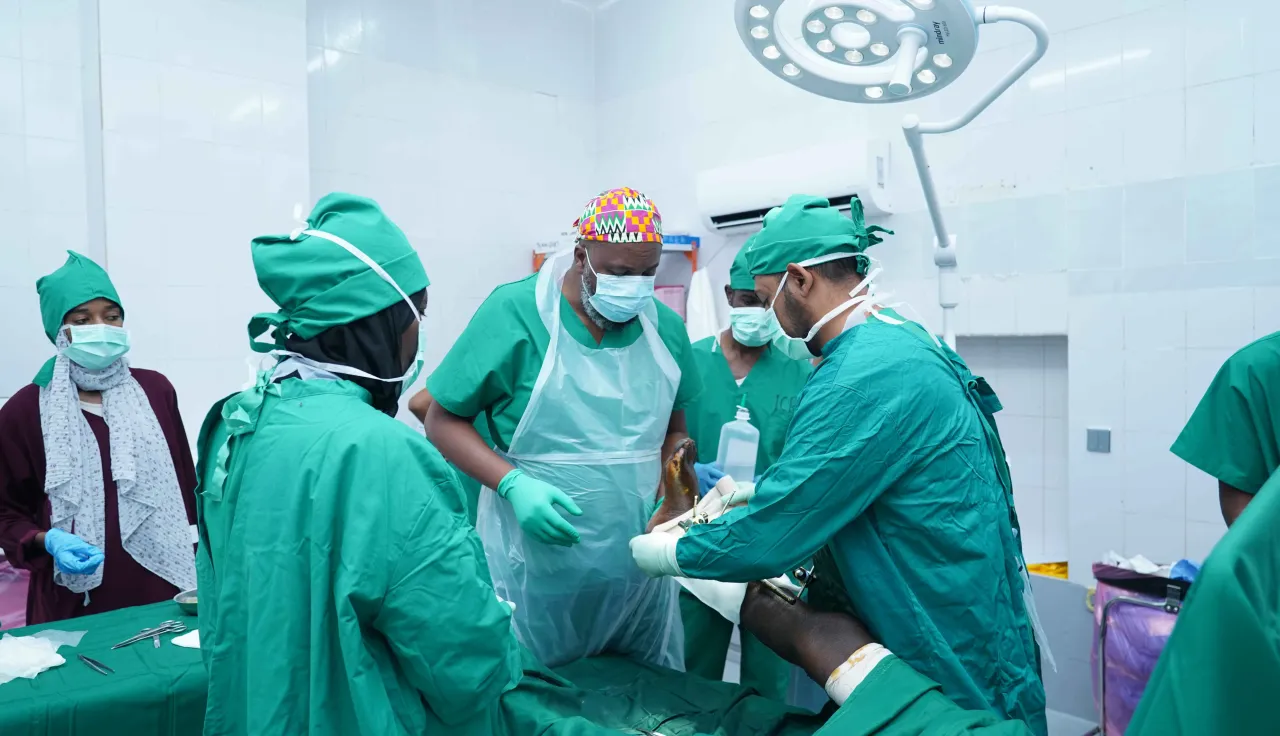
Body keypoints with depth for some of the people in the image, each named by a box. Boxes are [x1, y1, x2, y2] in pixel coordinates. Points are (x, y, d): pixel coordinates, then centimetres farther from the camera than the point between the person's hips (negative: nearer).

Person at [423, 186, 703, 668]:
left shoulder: (666, 327, 2)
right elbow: (443, 422, -7)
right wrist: (514, 484, -21)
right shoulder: (514, 312, -12)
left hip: (641, 567, 5)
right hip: (536, 568, -4)